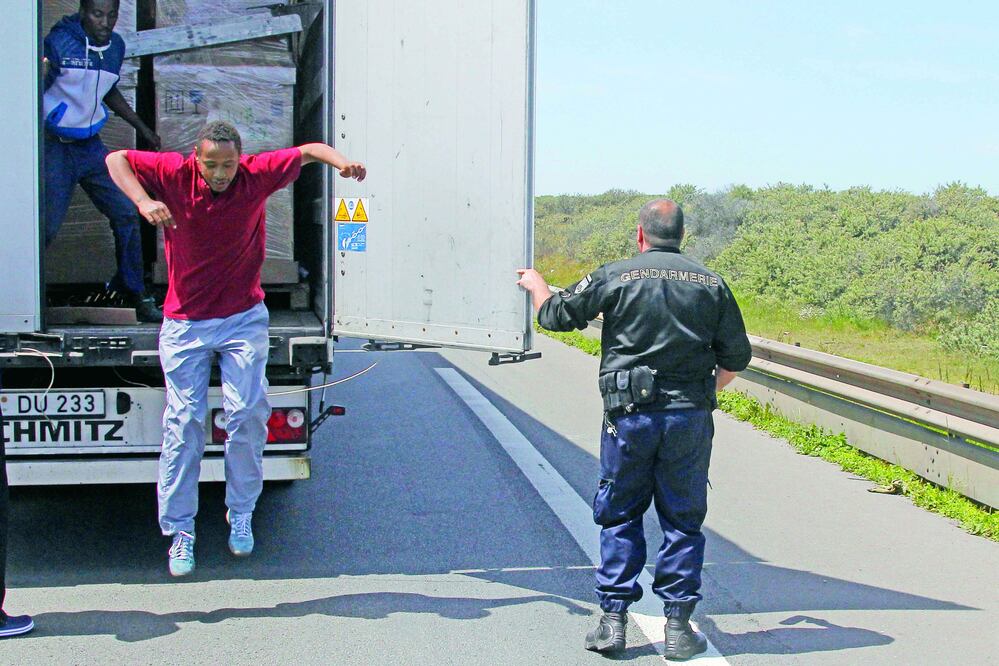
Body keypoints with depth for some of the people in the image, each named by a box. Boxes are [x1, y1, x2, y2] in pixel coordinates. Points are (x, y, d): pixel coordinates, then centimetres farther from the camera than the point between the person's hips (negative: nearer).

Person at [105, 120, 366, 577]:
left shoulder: (256, 175, -8)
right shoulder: (175, 173, -10)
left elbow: (308, 152, 2)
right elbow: (116, 159, -2)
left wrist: (342, 163, -20)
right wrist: (142, 200, -21)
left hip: (243, 320, 0)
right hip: (185, 322, 0)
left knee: (247, 412, -9)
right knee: (184, 422, -3)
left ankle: (241, 514, 11)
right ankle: (180, 530, 5)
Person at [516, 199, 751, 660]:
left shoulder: (616, 277, -2)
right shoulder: (711, 284, 6)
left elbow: (555, 315, 6)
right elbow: (737, 356, 8)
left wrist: (535, 283, 27)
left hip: (629, 415, -1)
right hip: (689, 418, 2)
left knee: (619, 517, 10)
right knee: (682, 520, 9)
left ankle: (613, 621, 10)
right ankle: (677, 626, 10)